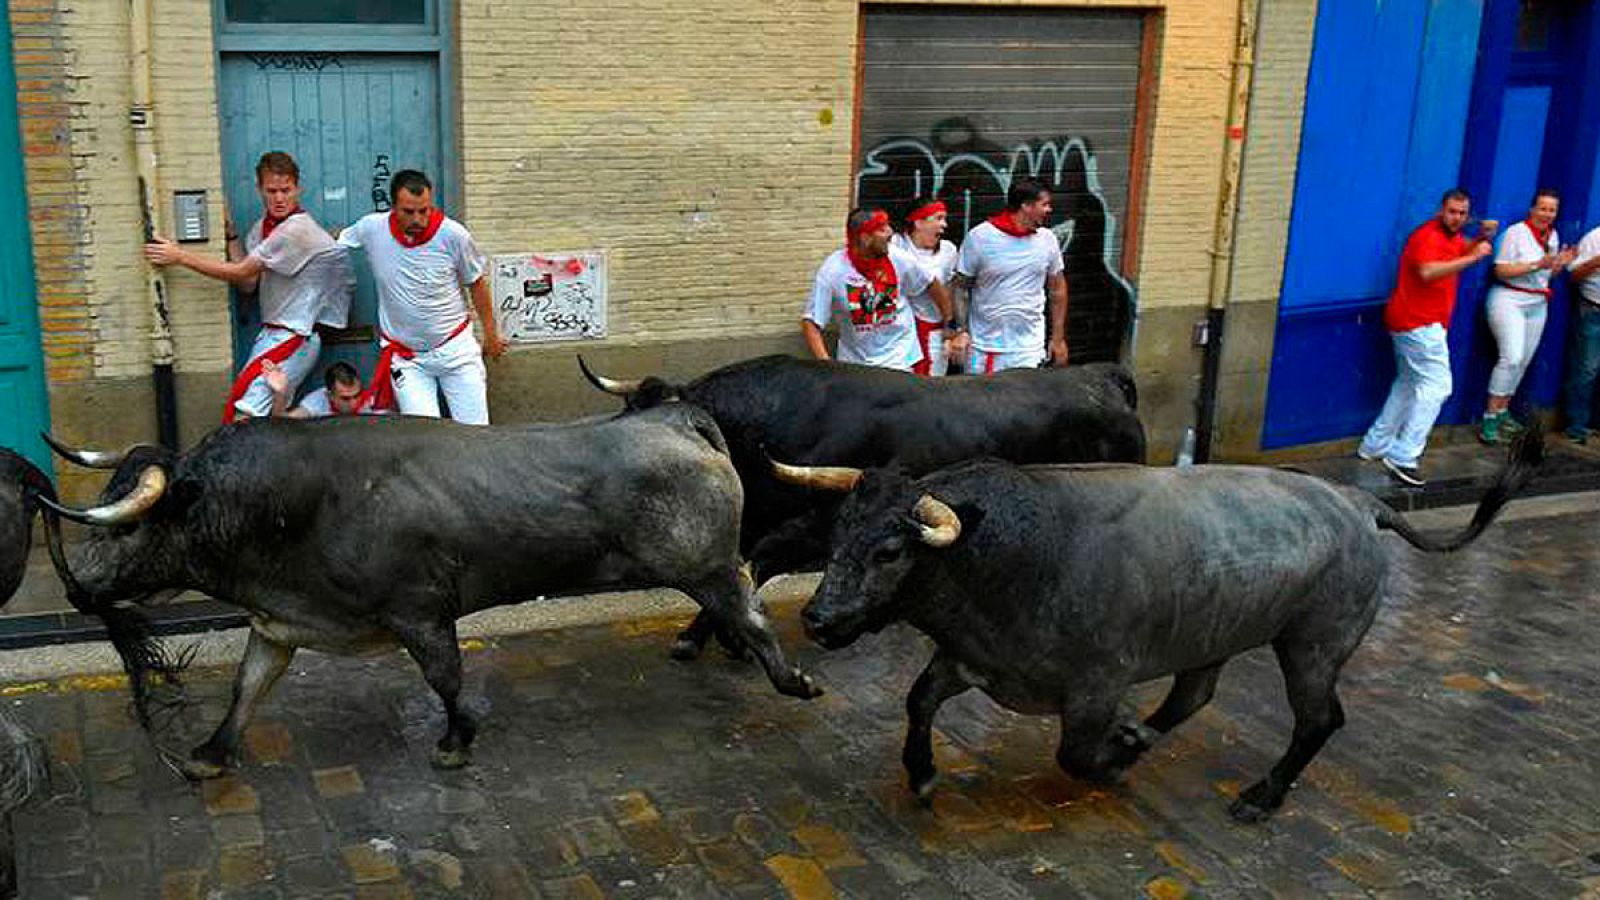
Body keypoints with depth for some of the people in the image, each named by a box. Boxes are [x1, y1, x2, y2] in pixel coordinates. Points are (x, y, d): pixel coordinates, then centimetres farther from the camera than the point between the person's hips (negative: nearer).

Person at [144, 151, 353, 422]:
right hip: (271, 333, 9)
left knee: (244, 411, -19)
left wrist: (180, 257, -8)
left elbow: (240, 272, -13)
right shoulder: (264, 224, 13)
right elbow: (248, 285, 11)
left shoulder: (298, 229, -16)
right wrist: (229, 235, 6)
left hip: (295, 337, -9)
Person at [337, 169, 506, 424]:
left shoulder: (453, 234, -13)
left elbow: (476, 282, 2)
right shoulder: (372, 228, -11)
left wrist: (491, 334, 10)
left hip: (456, 348, 0)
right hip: (405, 357, 0)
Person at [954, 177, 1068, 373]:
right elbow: (960, 287, -3)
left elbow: (1057, 288, 11)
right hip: (984, 349, -2)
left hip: (1029, 349, 2)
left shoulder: (1047, 239, 1)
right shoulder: (979, 237, -8)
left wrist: (1058, 337, 10)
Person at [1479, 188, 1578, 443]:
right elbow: (1501, 270, -15)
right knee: (1511, 357, -18)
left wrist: (1560, 264, -2)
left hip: (1537, 304, 7)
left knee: (1523, 362, 8)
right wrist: (1537, 265, -21)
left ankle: (1503, 412, 19)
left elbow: (1546, 274, 19)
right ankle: (1489, 418, -15)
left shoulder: (1553, 235, 10)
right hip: (1509, 300, -7)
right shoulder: (1516, 232, -11)